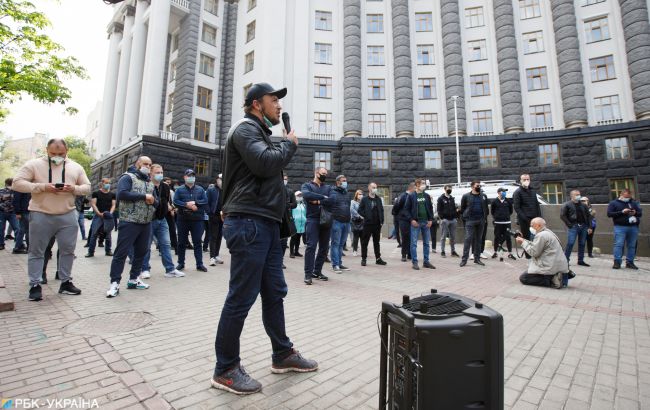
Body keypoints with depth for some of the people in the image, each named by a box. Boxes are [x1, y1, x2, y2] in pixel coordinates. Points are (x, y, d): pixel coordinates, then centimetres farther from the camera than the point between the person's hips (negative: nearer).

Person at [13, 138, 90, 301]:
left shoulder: (76, 167, 8)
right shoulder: (34, 164, -1)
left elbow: (87, 187, 9)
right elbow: (17, 183, -5)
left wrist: (74, 188, -12)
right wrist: (42, 186, -19)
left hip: (68, 215, 3)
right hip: (40, 215, -2)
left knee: (68, 250, 8)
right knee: (37, 251, 5)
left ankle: (66, 282, 20)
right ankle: (35, 285, 15)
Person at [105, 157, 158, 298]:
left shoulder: (150, 182, 19)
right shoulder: (128, 177, -2)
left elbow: (156, 202, 18)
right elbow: (121, 194, -19)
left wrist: (152, 200, -6)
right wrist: (144, 196, -15)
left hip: (146, 224, 7)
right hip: (129, 222, -7)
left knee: (141, 252, 10)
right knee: (121, 252, -4)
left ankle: (133, 279, 21)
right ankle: (115, 283, 3)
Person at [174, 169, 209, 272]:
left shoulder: (200, 189, 9)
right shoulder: (179, 190, 5)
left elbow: (205, 201, -1)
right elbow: (175, 202, -6)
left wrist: (195, 202, -15)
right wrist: (187, 205, -18)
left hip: (197, 220, 0)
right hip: (183, 219, 0)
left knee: (197, 242, 3)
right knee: (182, 242, 9)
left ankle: (199, 264, 7)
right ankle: (181, 263, 21)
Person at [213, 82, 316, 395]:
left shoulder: (260, 133, 25)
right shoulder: (245, 128, -4)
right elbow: (265, 163, -21)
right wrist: (290, 144, -5)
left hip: (266, 223, 10)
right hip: (249, 223, -10)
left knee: (275, 292, 14)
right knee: (241, 297, -2)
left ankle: (283, 355, 28)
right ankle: (225, 369, 15)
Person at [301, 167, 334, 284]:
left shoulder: (328, 187, 16)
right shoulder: (307, 185, 6)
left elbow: (332, 200, -3)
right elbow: (306, 195, -18)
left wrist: (318, 201, -12)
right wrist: (323, 197, -11)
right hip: (312, 219, -4)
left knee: (324, 247, 7)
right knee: (311, 246, -10)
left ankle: (317, 271, 19)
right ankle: (308, 274, -4)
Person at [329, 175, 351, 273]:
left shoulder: (347, 193, 17)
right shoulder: (333, 193, -4)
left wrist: (349, 219, 14)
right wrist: (331, 218, -21)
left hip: (346, 222, 6)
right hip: (337, 222, -6)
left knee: (341, 244, 12)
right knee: (336, 243, -1)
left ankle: (340, 263, 20)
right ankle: (335, 264, 4)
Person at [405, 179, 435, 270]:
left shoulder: (427, 196, 10)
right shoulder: (411, 196, -3)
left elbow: (430, 208, 12)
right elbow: (407, 209, -4)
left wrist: (430, 220, 1)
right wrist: (411, 220, -13)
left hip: (426, 222, 5)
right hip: (415, 222, -4)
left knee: (426, 243, 10)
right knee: (414, 243, -2)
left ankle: (426, 261, 19)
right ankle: (414, 262, 6)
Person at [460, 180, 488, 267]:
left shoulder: (483, 196, 12)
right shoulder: (466, 196, 1)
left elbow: (486, 208, 16)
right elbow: (462, 208, 4)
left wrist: (485, 218, 7)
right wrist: (465, 217, -1)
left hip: (481, 221, 4)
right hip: (470, 221, -4)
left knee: (478, 239, 9)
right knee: (468, 239, -9)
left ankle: (477, 258, 17)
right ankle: (464, 259, -6)